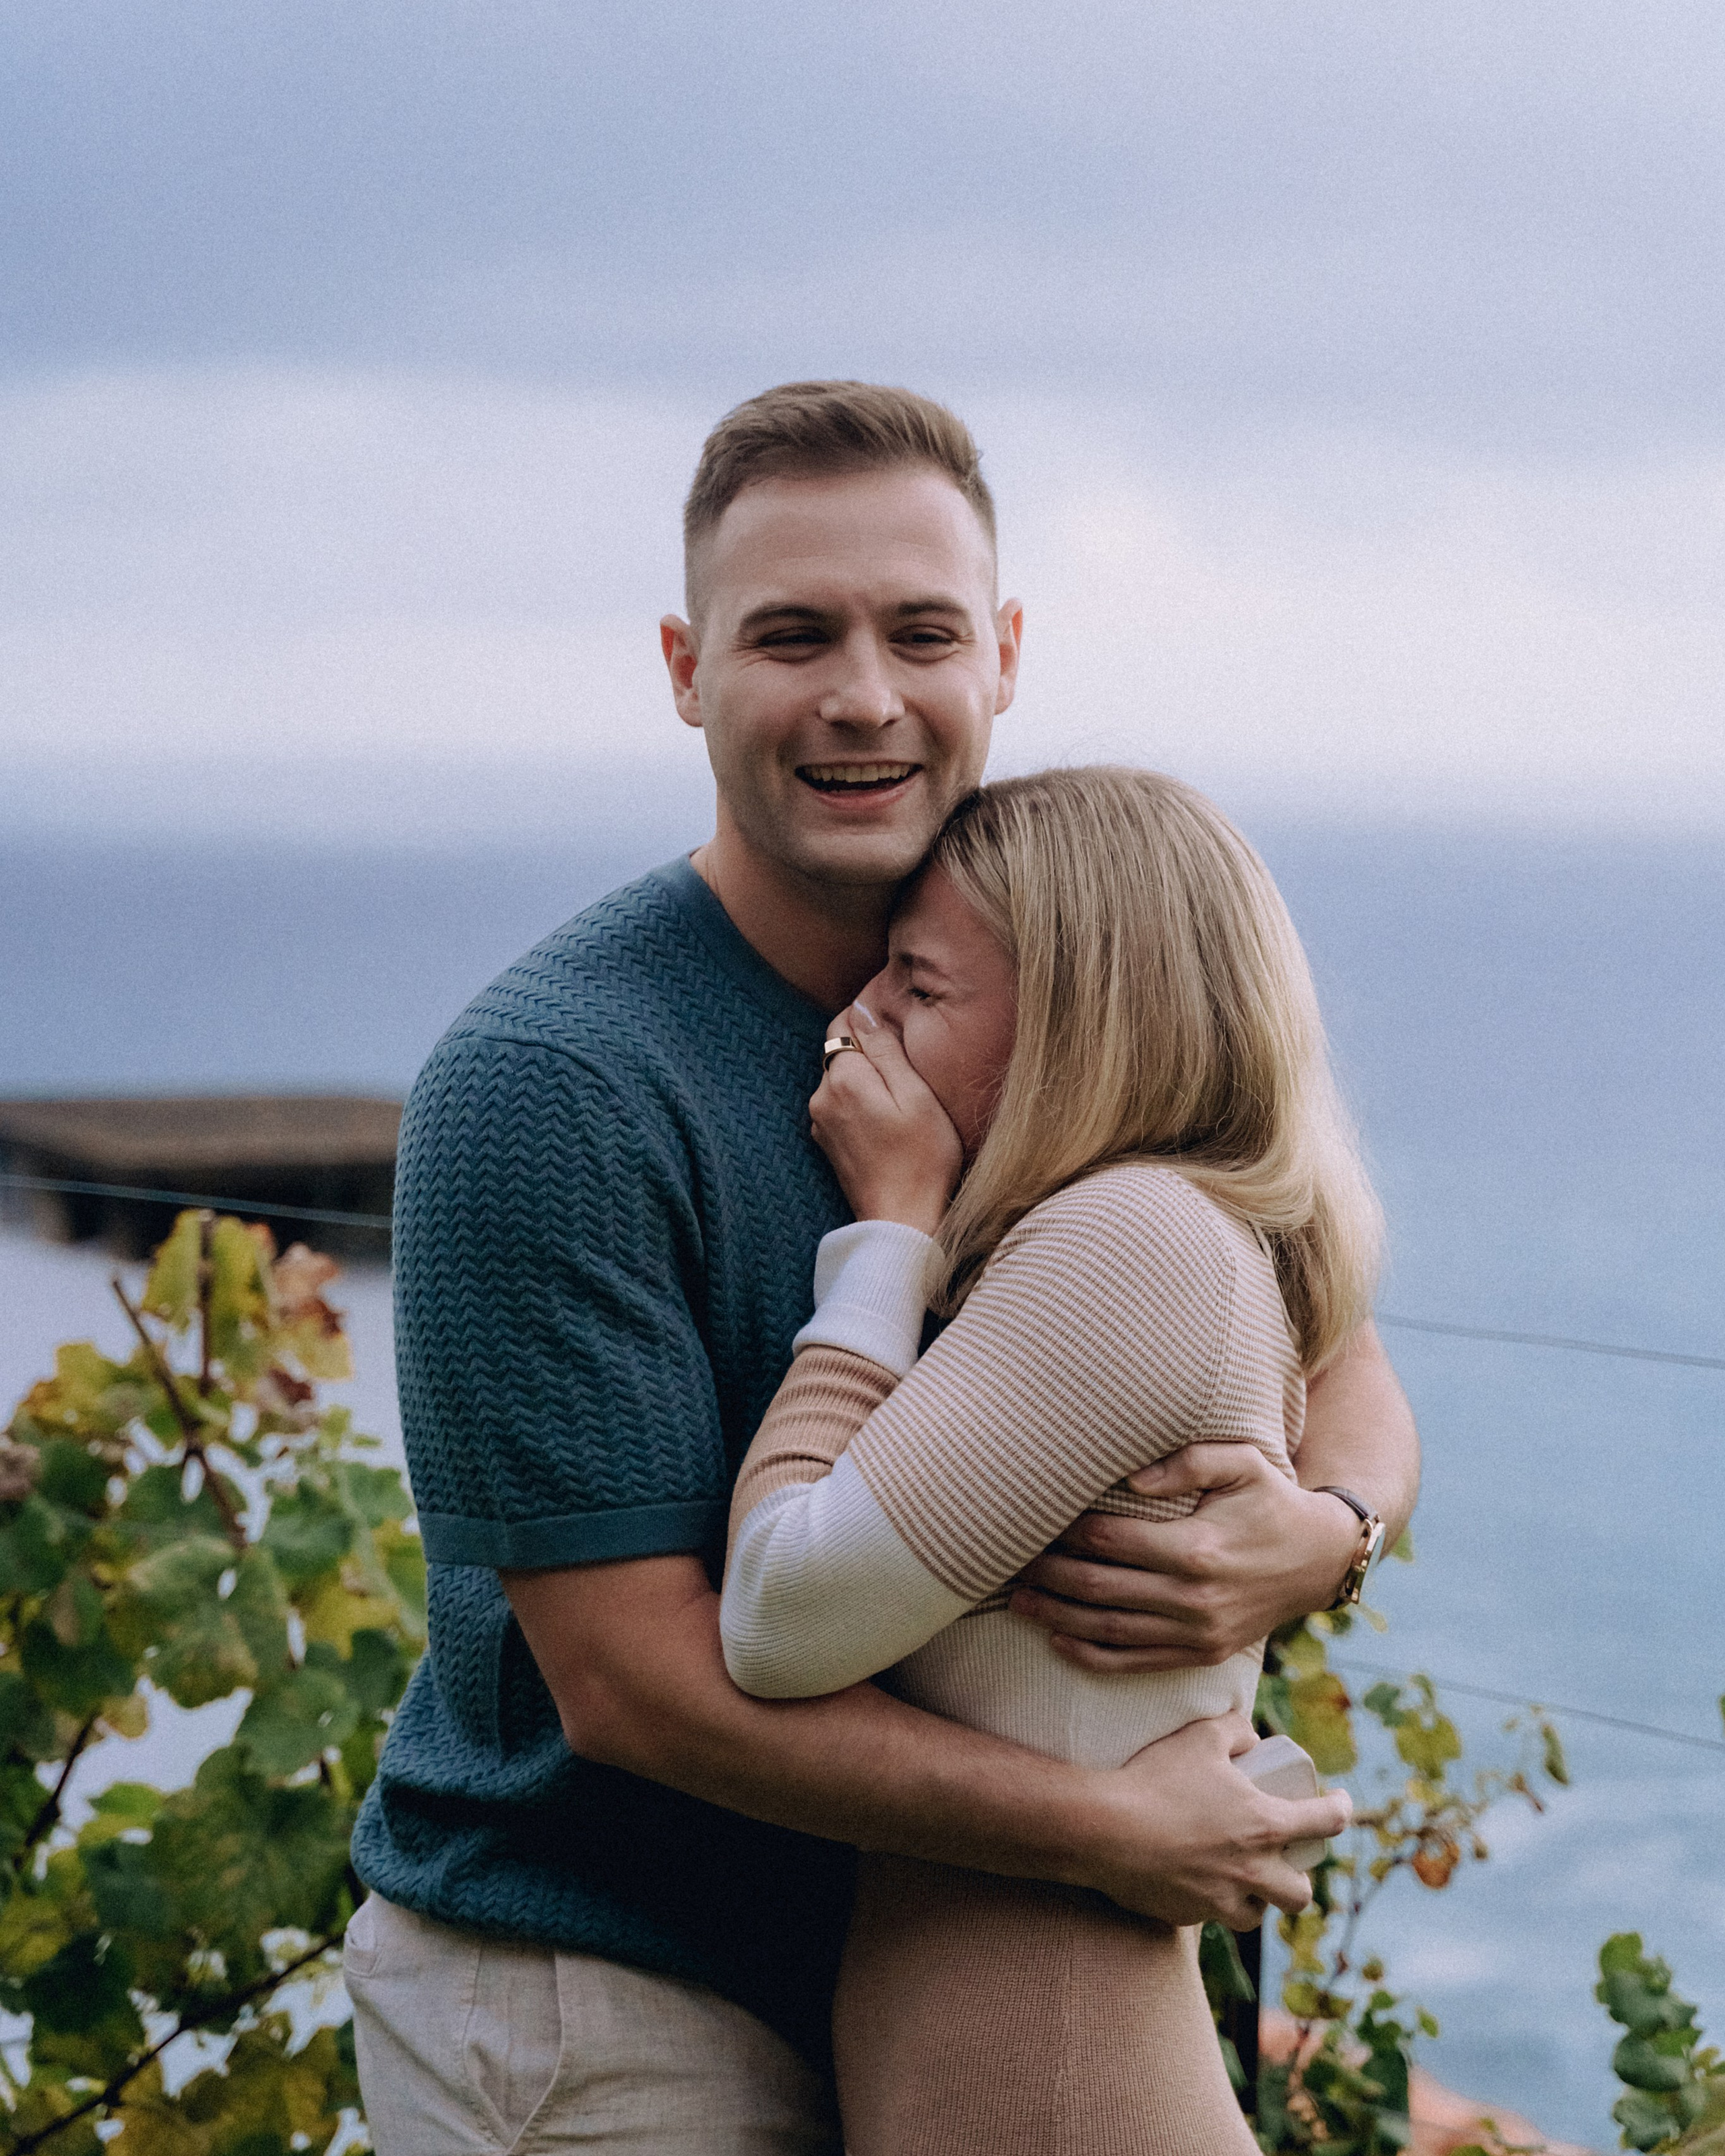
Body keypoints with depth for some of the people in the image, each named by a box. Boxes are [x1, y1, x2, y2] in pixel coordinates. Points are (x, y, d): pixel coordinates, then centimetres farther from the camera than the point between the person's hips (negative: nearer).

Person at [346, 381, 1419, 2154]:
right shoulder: (543, 1084, -22)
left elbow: (1339, 1366, 5)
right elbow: (630, 1678, -23)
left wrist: (1323, 1528, -19)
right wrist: (1111, 1829, -21)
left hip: (879, 1981, 6)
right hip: (589, 2014, -6)